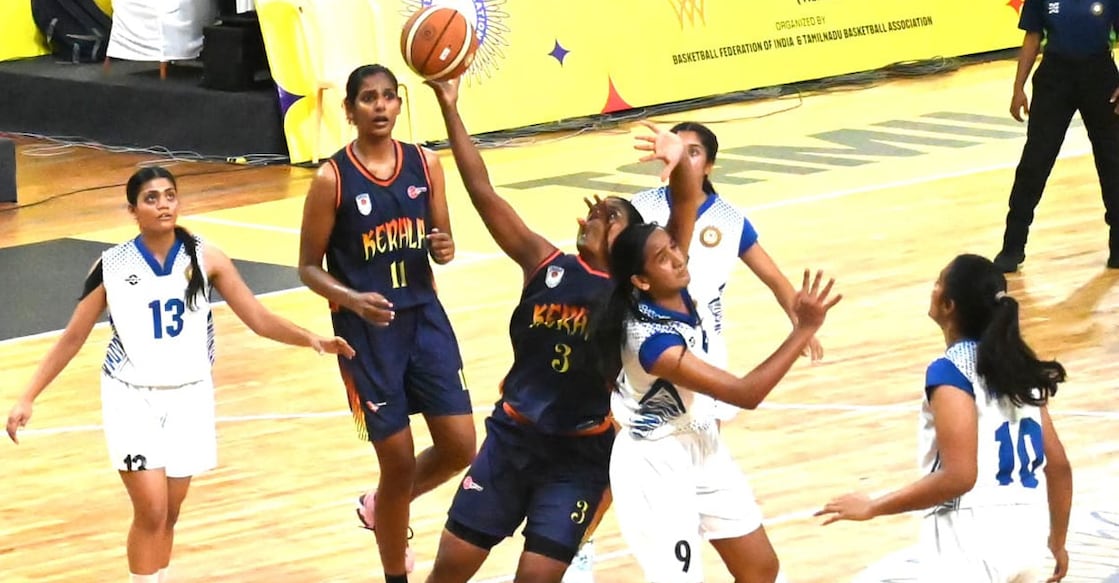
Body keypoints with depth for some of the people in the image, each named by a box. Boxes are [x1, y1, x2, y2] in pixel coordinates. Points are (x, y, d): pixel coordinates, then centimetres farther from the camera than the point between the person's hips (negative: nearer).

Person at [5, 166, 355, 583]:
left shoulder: (205, 259, -4)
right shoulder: (112, 267, -7)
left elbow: (259, 319, -3)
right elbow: (72, 338, 0)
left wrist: (312, 340, -18)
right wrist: (28, 399, -3)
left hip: (189, 397, 2)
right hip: (132, 398, -2)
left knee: (169, 515, 9)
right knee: (151, 510, -13)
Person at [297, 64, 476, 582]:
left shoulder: (425, 165, 1)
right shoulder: (332, 179, -10)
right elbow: (309, 268, -5)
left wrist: (444, 249, -13)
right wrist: (352, 300, -23)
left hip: (425, 317, 4)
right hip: (366, 328, -4)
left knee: (460, 447, 0)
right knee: (399, 461, 0)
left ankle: (379, 505, 29)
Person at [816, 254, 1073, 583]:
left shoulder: (951, 371, -11)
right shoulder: (1019, 363, 12)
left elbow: (959, 476, -19)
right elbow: (1058, 464, 14)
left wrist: (873, 507, -12)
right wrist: (1057, 542, 27)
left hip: (973, 539, -9)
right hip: (1024, 534, 9)